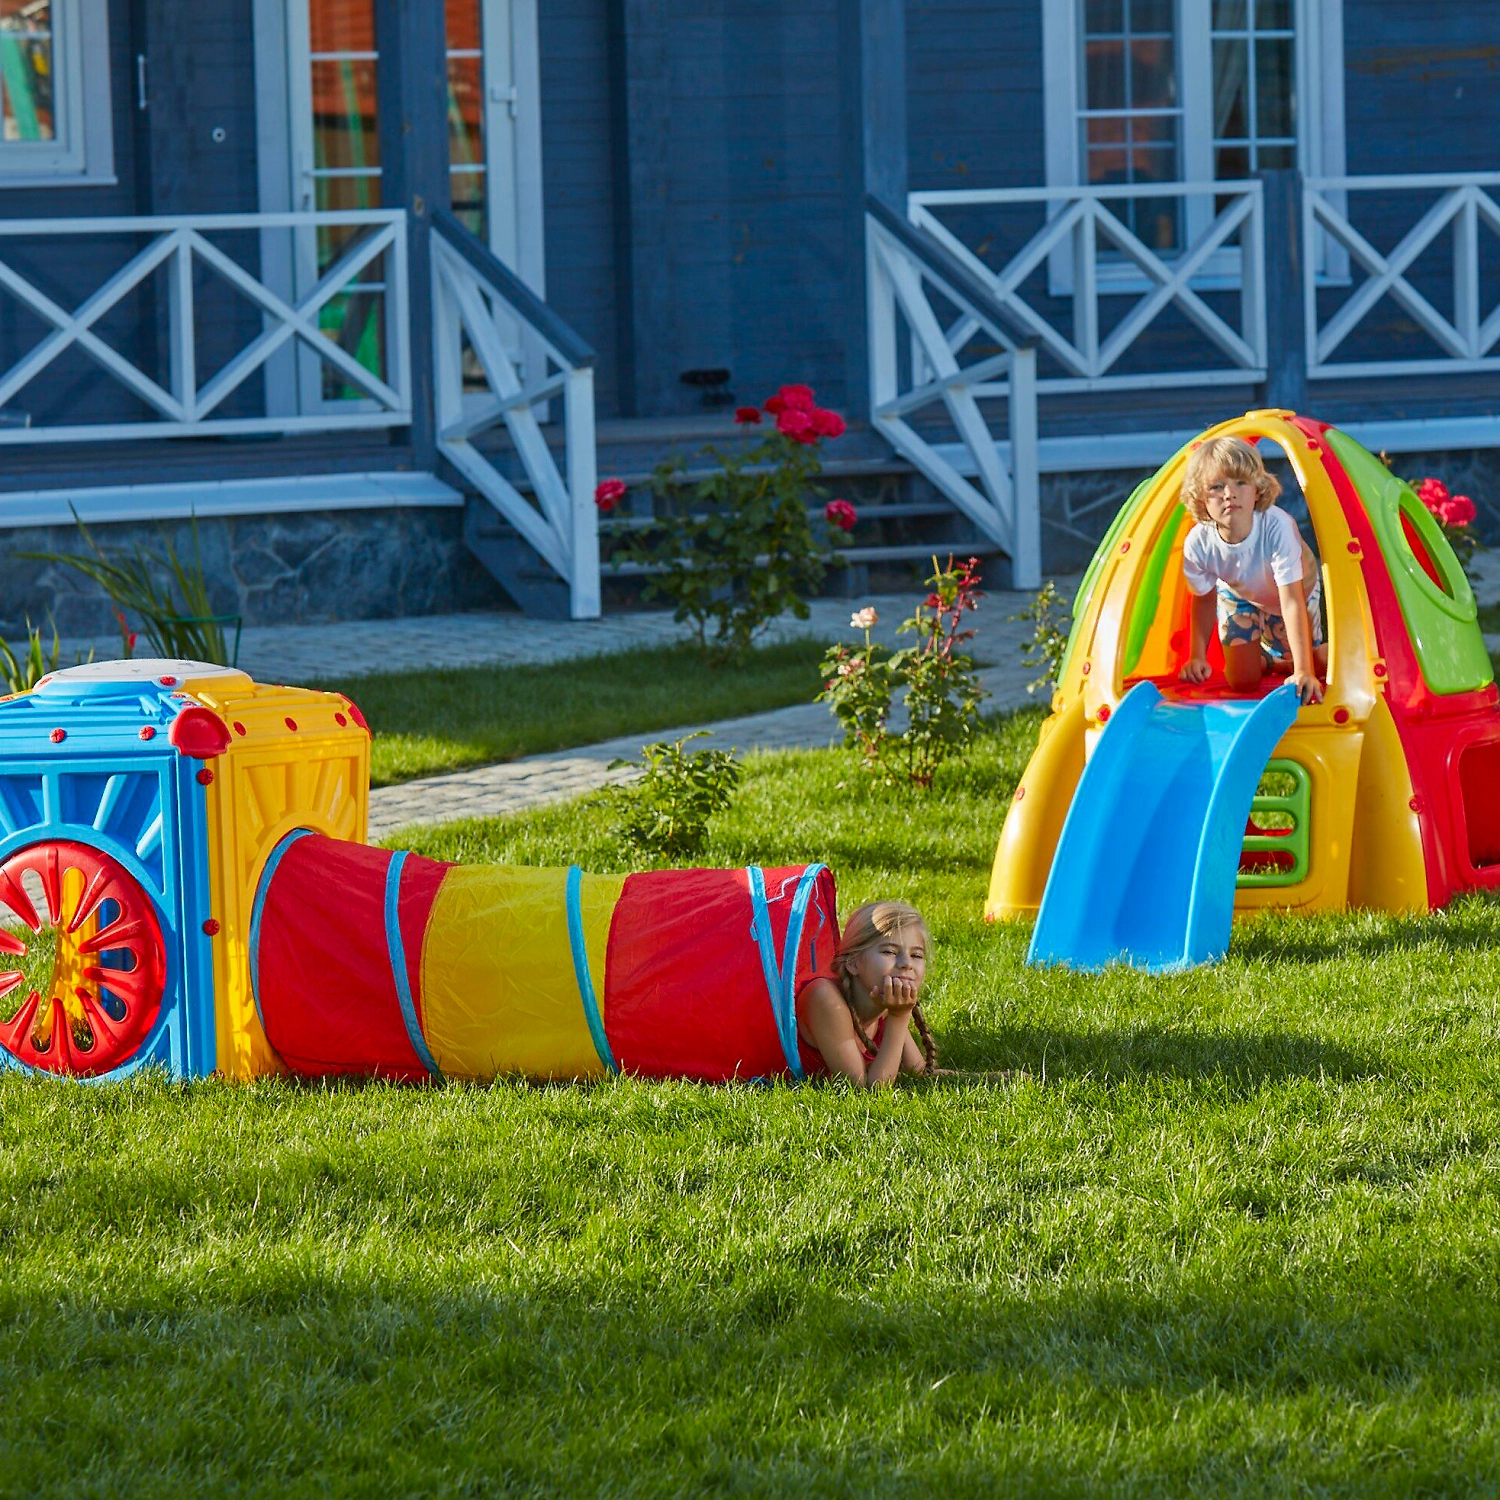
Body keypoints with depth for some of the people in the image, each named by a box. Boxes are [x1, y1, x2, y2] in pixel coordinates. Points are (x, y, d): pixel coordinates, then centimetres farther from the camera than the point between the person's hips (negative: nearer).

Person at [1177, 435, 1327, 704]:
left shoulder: (1277, 527, -45)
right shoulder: (1198, 544, -34)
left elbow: (1291, 602, -45)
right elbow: (1205, 599, -11)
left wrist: (1303, 671, -50)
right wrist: (1197, 657, -17)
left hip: (1297, 593, -2)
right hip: (1239, 598, 2)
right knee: (1242, 682, 3)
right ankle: (1267, 660, 36)